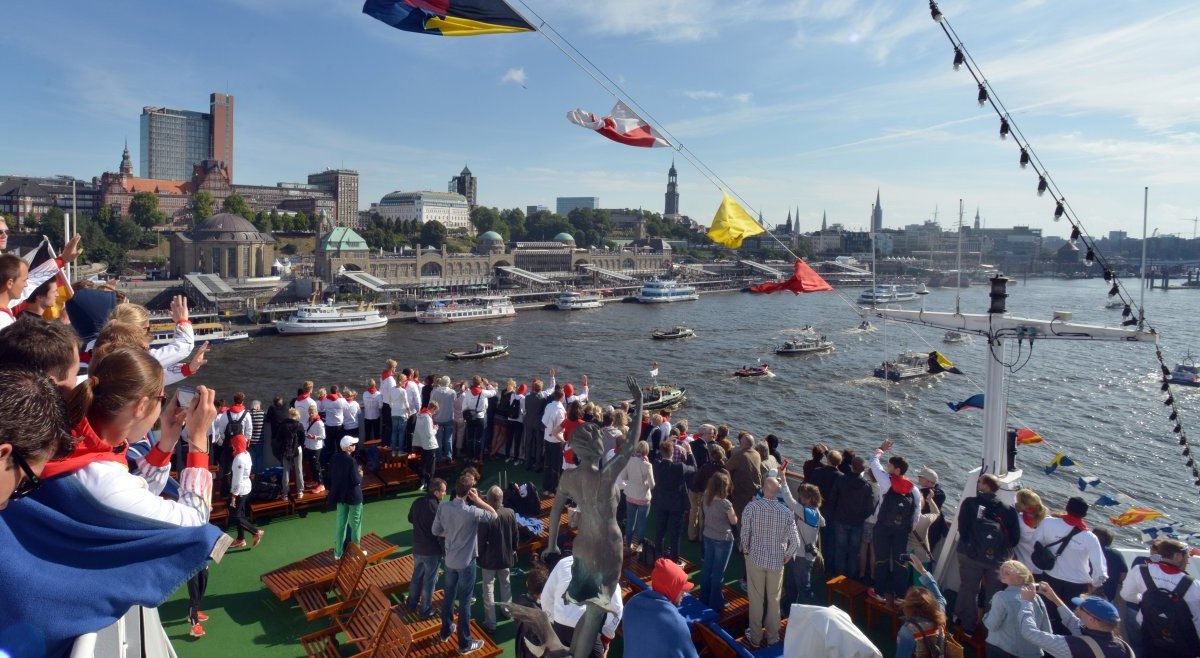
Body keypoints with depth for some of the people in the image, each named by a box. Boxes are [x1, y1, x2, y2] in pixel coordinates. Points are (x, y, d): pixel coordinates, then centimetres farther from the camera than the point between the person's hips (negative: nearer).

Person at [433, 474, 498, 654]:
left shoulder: (443, 507, -12)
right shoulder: (472, 512, -28)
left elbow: (436, 531, 1)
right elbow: (494, 514, -12)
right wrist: (478, 500, -15)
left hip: (450, 560, 5)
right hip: (466, 562, -5)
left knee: (449, 595, 24)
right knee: (464, 601, 7)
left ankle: (446, 631, 42)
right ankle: (465, 643, 20)